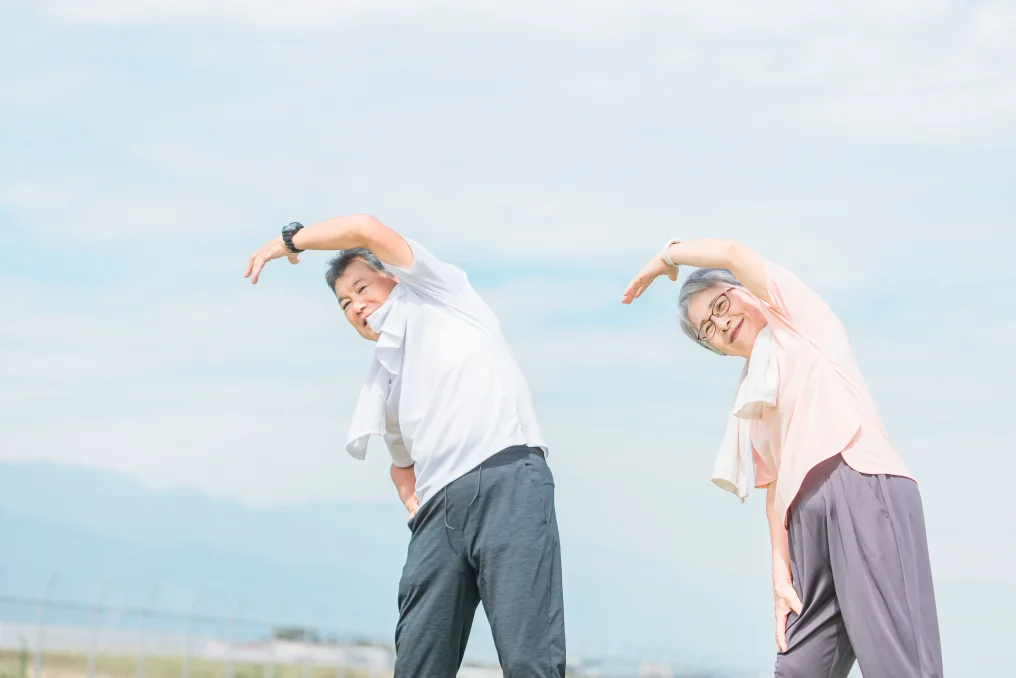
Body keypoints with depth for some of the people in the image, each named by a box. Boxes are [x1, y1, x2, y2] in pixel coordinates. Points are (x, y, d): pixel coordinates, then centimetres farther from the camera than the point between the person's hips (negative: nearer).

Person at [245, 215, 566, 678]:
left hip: (508, 479, -6)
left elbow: (366, 229, 6)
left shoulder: (436, 294, 17)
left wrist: (289, 240, 18)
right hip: (440, 508, 7)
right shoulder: (382, 378, 31)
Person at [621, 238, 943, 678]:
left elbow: (733, 253, 2)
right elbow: (774, 487, 18)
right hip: (807, 515, 7)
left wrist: (667, 256, 18)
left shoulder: (799, 318, 13)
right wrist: (781, 573, 6)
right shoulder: (749, 400, 26)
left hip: (867, 489, -7)